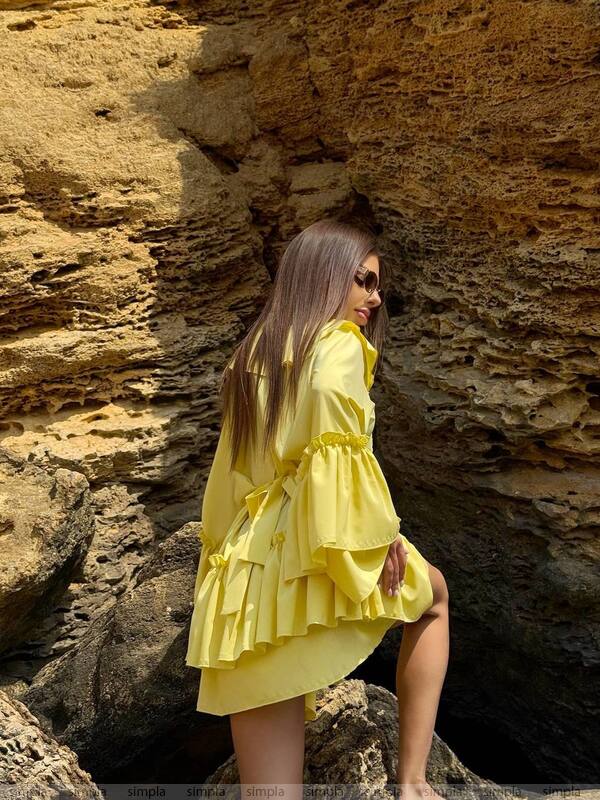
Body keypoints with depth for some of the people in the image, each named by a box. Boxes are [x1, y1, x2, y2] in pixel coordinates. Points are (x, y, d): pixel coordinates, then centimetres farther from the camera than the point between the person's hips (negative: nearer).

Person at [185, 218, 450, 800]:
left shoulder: (251, 357, 21)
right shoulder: (338, 342, -1)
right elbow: (336, 421, -23)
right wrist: (379, 531, -19)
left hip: (244, 576, 7)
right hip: (315, 556, -6)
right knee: (432, 596, 26)